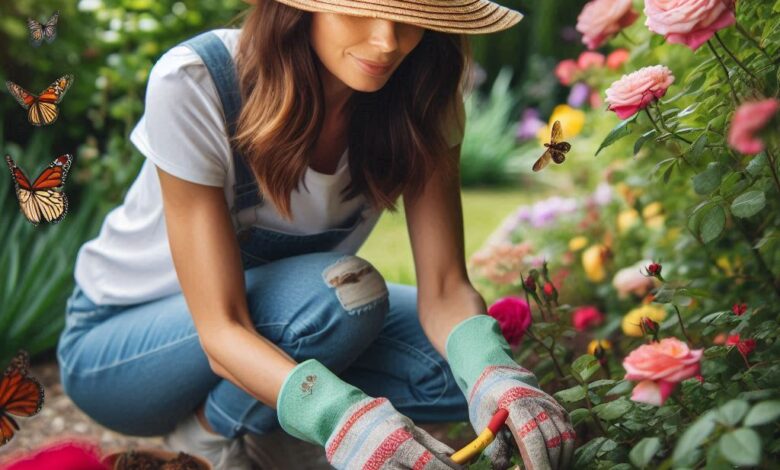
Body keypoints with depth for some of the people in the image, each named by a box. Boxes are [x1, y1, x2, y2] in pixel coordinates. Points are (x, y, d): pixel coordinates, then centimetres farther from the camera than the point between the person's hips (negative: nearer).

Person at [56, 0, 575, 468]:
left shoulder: (418, 97, -17)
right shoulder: (194, 83, -31)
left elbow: (444, 287, -20)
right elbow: (221, 330, -33)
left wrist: (494, 377, -42)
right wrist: (342, 416, -51)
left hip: (275, 315, 5)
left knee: (468, 363, -16)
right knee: (341, 291, -32)